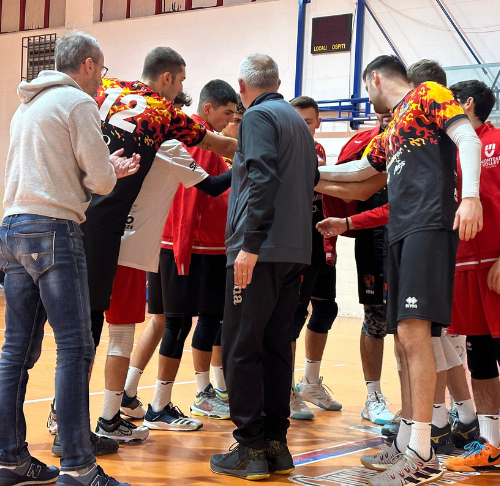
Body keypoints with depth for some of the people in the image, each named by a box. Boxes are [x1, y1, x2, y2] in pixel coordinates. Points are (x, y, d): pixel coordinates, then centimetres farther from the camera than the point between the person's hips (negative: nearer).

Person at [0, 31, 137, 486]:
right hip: (54, 230, -9)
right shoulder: (77, 101, -3)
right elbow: (99, 178, -7)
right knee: (75, 348, -9)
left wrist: (109, 170, 24)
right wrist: (110, 173, 15)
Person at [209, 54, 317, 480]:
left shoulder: (258, 117, -5)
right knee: (276, 346, 11)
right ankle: (276, 444, 15)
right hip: (297, 250, 8)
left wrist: (250, 244, -21)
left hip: (261, 251, -8)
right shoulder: (298, 121, 21)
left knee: (241, 348, -3)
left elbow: (262, 179, -18)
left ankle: (251, 448, -2)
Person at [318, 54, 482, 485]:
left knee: (414, 331, -16)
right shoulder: (392, 129, 27)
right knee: (407, 338, 7)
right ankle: (411, 446, 13)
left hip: (430, 226, -9)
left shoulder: (427, 95, 4)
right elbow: (362, 168, 42)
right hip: (402, 233, 9)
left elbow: (467, 138, -10)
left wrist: (471, 195, -24)